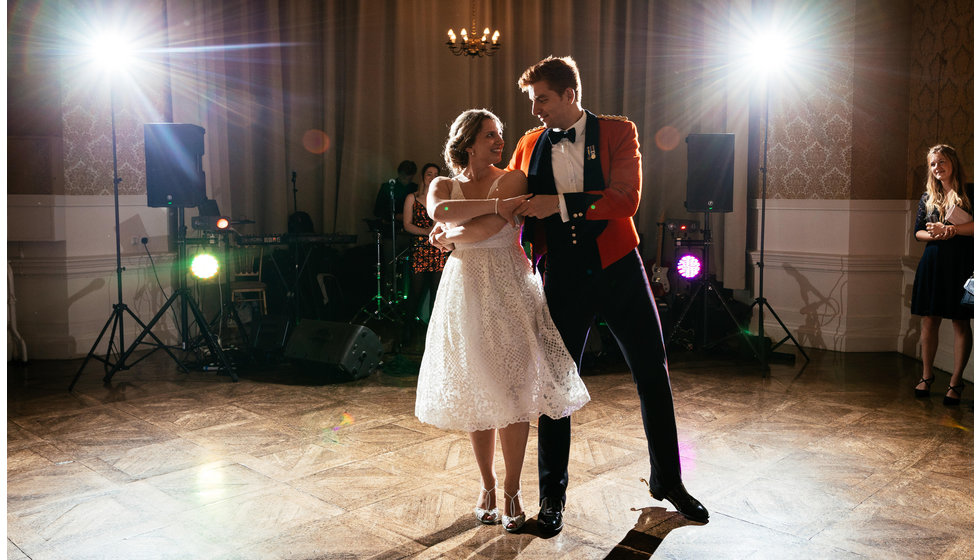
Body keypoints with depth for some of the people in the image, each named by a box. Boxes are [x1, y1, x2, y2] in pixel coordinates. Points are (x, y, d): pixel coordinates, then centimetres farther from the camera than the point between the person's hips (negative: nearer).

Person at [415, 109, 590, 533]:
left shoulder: (512, 180, 1)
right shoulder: (444, 185, 9)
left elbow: (488, 229, -15)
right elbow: (439, 212, -16)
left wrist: (451, 237, -3)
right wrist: (498, 203, -18)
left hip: (509, 291, -2)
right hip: (464, 293, 2)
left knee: (512, 391, -4)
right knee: (475, 393, 6)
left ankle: (511, 492, 9)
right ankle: (487, 486, 23)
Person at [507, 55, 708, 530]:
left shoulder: (618, 131, -2)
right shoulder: (530, 145, 7)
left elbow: (626, 199, -15)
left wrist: (561, 203, -21)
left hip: (619, 269, -1)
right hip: (564, 279, 1)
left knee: (653, 375, 7)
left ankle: (667, 481, 29)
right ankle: (552, 494, 21)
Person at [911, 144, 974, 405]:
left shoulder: (970, 193, 0)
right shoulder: (928, 197, 13)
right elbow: (918, 231, 12)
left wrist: (949, 229, -15)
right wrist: (934, 235, -7)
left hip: (961, 264, -4)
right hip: (933, 263, 4)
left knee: (960, 322, 0)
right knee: (929, 320, 6)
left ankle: (955, 382, 6)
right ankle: (926, 376, 18)